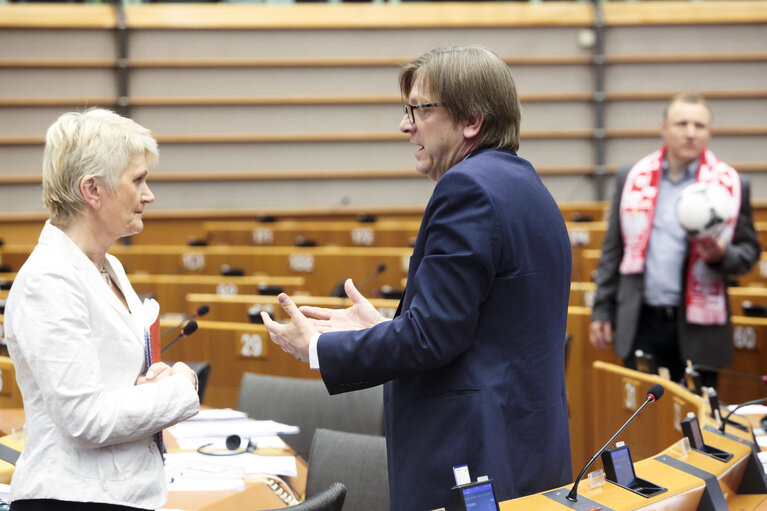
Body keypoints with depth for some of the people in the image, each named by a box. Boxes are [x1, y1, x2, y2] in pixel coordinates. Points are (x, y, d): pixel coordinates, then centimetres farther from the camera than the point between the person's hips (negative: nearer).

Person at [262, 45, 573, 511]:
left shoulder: (469, 187, -15)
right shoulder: (526, 185, 16)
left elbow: (431, 337, -19)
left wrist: (319, 348, -7)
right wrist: (380, 329, 20)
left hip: (472, 459, -10)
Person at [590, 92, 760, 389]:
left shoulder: (731, 186, 3)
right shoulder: (632, 178, 9)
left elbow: (749, 251, 8)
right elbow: (613, 250, 12)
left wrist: (721, 255, -15)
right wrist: (602, 310, 9)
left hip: (696, 329, -1)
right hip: (641, 323, 2)